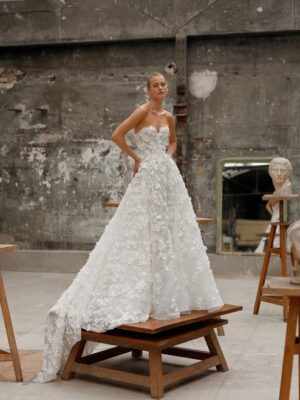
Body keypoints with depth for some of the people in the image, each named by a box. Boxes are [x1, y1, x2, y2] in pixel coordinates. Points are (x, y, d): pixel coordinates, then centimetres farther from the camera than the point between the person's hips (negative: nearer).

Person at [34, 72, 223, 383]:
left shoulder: (168, 116, 12)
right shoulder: (142, 111, -8)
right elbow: (117, 135, -17)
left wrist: (167, 157, 11)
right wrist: (136, 158, -8)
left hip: (169, 176, 7)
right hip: (148, 177, -7)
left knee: (173, 230, 8)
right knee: (145, 232, -5)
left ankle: (171, 293, 19)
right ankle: (144, 295, 3)